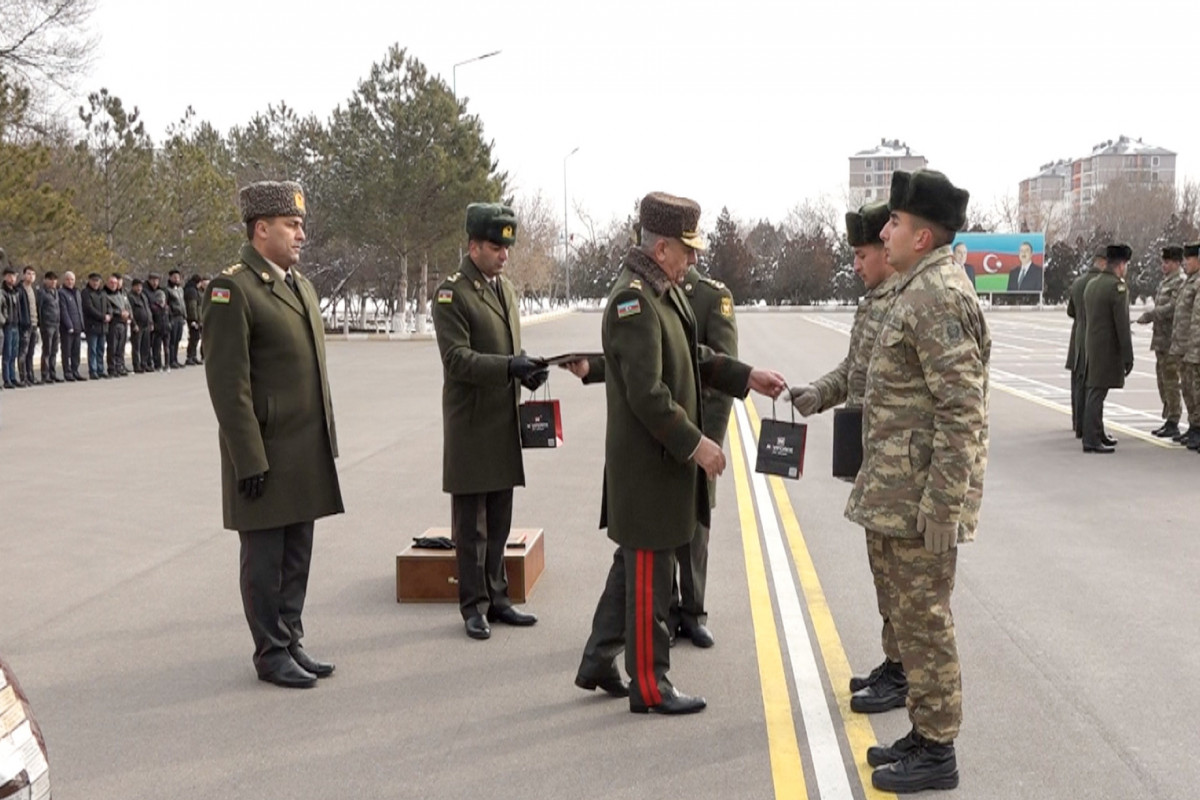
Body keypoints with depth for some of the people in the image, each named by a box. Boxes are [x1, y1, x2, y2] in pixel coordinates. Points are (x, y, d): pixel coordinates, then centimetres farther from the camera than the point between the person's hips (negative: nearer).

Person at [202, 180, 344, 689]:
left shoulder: (300, 284, 14)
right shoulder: (232, 290, -13)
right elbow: (228, 383, -17)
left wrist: (328, 439, 16)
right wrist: (250, 460, -18)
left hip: (308, 451, 8)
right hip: (265, 452, -8)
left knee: (297, 555, 14)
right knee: (265, 559, 5)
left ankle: (291, 642, 26)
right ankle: (271, 653, 16)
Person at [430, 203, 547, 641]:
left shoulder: (505, 288, 13)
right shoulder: (451, 293, -11)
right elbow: (457, 358, -18)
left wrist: (526, 369, 0)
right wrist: (510, 366, -28)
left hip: (505, 420, 7)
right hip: (470, 423, -7)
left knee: (499, 519, 13)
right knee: (471, 521, 2)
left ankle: (497, 597, 23)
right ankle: (473, 605, 11)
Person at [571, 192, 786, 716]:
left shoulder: (665, 291, 10)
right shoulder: (634, 301, -21)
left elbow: (694, 356, 21)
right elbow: (647, 394, -25)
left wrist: (745, 376, 12)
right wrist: (695, 444, -21)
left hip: (663, 459, 10)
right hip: (647, 462, -10)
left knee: (633, 564, 19)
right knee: (650, 574, 0)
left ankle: (598, 663, 30)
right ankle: (649, 687, 12)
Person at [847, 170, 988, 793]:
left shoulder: (939, 296, -18)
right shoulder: (920, 290, 14)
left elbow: (961, 411, -23)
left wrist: (942, 505, -23)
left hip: (921, 498, -10)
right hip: (900, 491, 10)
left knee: (924, 621, 0)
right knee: (913, 617, 17)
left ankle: (936, 754, 12)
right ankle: (925, 734, 29)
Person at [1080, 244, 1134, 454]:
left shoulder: (1091, 285, 11)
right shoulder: (1117, 287, -15)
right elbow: (1122, 325, -17)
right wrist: (1128, 356, -13)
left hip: (1093, 347, 9)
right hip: (1109, 349, -9)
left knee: (1096, 391, 18)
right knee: (1097, 392, -7)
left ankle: (1098, 434, 29)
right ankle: (1091, 440, -5)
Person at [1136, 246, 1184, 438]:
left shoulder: (1180, 282, -12)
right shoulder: (1164, 282, 17)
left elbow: (1173, 307, -21)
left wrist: (1150, 315, -18)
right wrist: (1149, 316, 8)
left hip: (1171, 338, -9)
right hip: (1161, 338, 9)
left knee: (1170, 380, -6)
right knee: (1163, 380, 13)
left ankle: (1173, 424, -1)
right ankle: (1168, 420, 21)